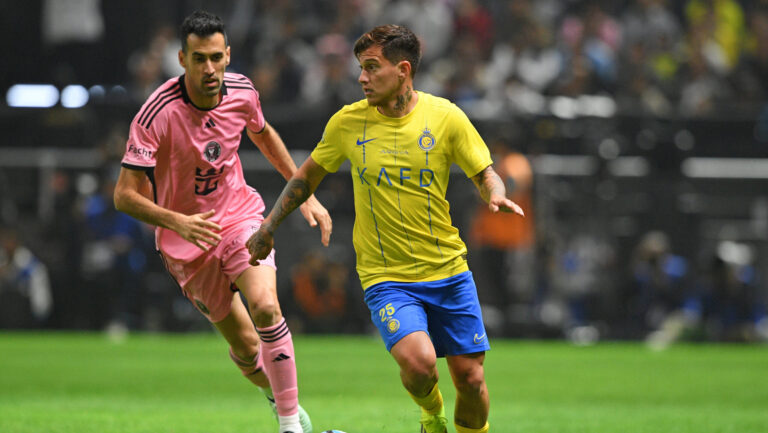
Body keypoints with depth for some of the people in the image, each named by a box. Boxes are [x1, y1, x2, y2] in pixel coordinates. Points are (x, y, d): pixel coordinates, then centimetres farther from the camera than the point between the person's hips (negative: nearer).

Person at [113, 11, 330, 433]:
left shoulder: (242, 92, -10)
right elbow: (125, 195, -24)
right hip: (187, 240, -2)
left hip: (240, 215, 2)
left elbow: (263, 134, 15)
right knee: (246, 349, 2)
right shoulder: (157, 113, -24)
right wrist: (177, 221, -39)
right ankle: (278, 395, 34)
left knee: (266, 307, -24)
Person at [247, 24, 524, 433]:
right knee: (418, 360, -24)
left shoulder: (445, 117, -5)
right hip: (385, 276, -1)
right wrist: (268, 227, 12)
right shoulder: (347, 122, -4)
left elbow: (485, 175, 3)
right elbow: (308, 175, 12)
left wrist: (496, 195, -20)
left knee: (470, 378, 2)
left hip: (448, 271, 1)